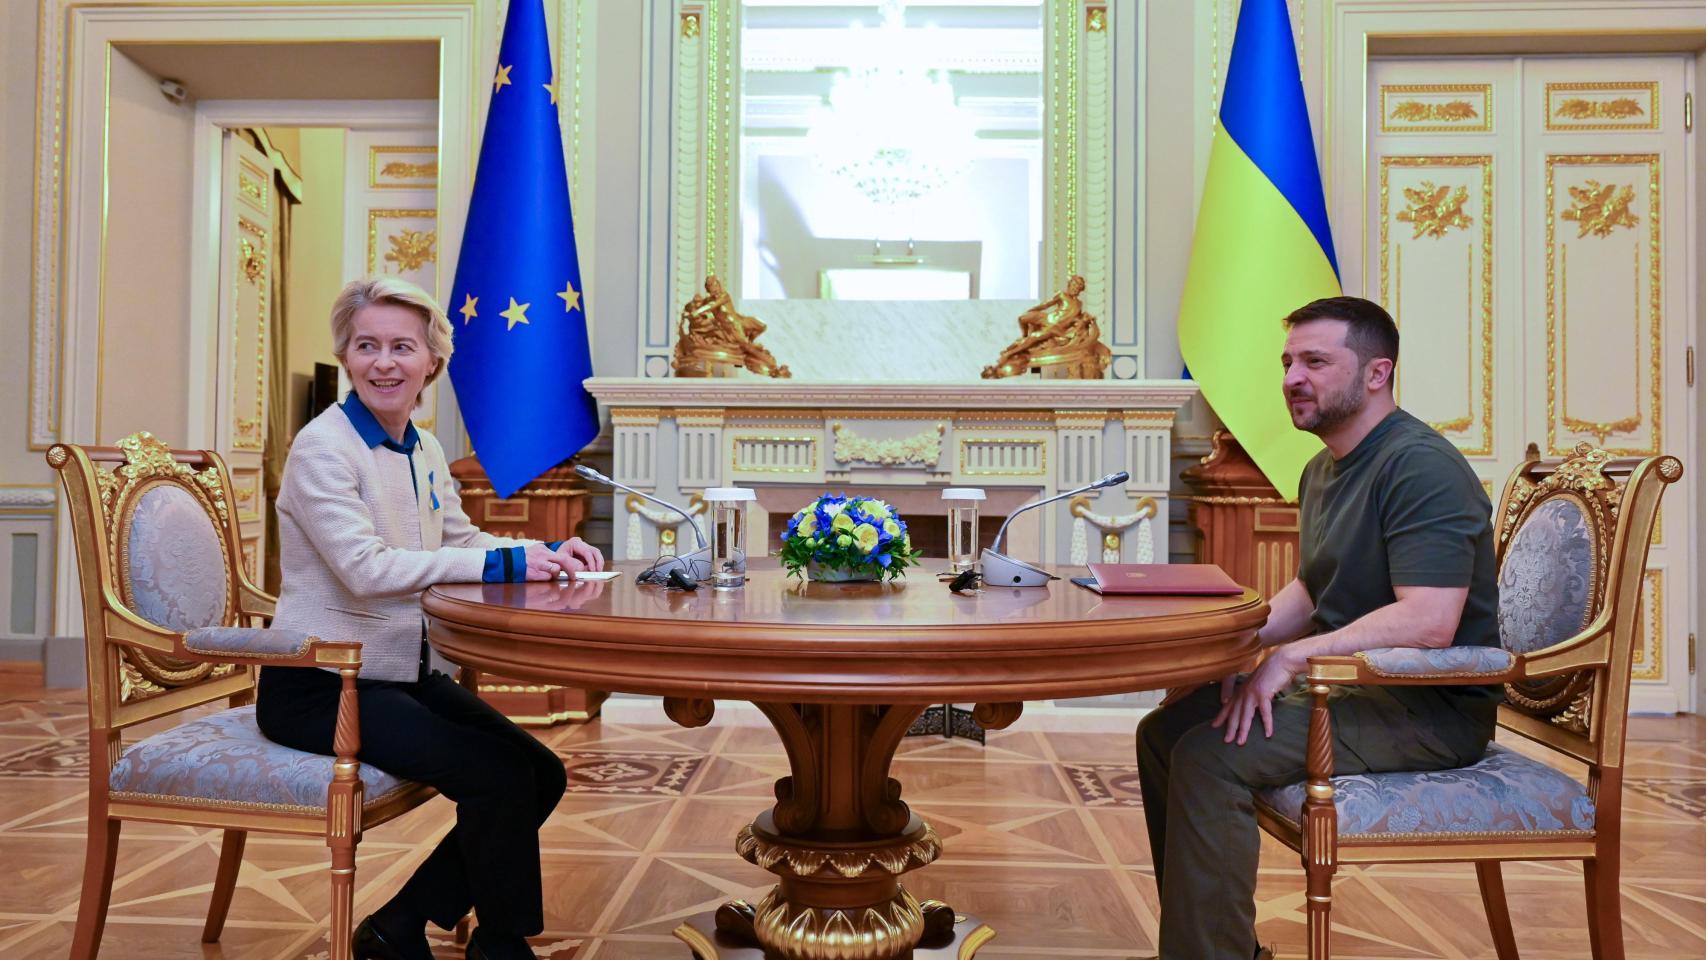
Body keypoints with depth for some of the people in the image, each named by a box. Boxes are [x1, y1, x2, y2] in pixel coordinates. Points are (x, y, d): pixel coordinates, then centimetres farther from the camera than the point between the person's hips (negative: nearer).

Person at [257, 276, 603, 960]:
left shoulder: (423, 451, 9)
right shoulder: (323, 448, -15)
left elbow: (463, 542, 12)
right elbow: (364, 568, -27)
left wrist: (546, 555, -8)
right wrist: (505, 562, -29)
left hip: (406, 673, 8)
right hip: (318, 686, -8)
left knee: (543, 774, -1)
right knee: (499, 774, -20)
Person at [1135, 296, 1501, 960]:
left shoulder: (1420, 466, -18)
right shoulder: (1322, 469, 14)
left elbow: (1428, 622, -29)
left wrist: (1291, 656, -25)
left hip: (1431, 708, -10)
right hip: (1348, 683, 10)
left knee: (1209, 756, -26)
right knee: (1164, 729, 4)